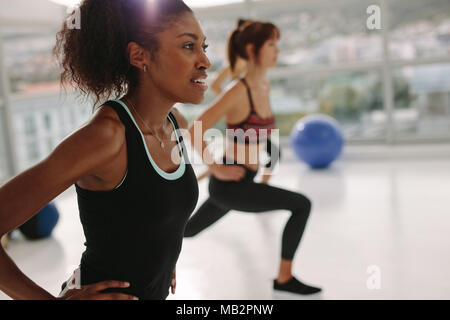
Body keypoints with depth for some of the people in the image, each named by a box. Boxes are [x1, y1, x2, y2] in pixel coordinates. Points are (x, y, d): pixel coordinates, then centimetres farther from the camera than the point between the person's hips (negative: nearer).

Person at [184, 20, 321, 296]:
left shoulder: (265, 86, 5)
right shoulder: (239, 91, -20)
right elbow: (195, 132, -21)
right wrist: (218, 169, -16)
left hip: (242, 182, 9)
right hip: (230, 185, -9)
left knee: (189, 230, 24)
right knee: (301, 205, -10)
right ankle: (285, 278, 4)